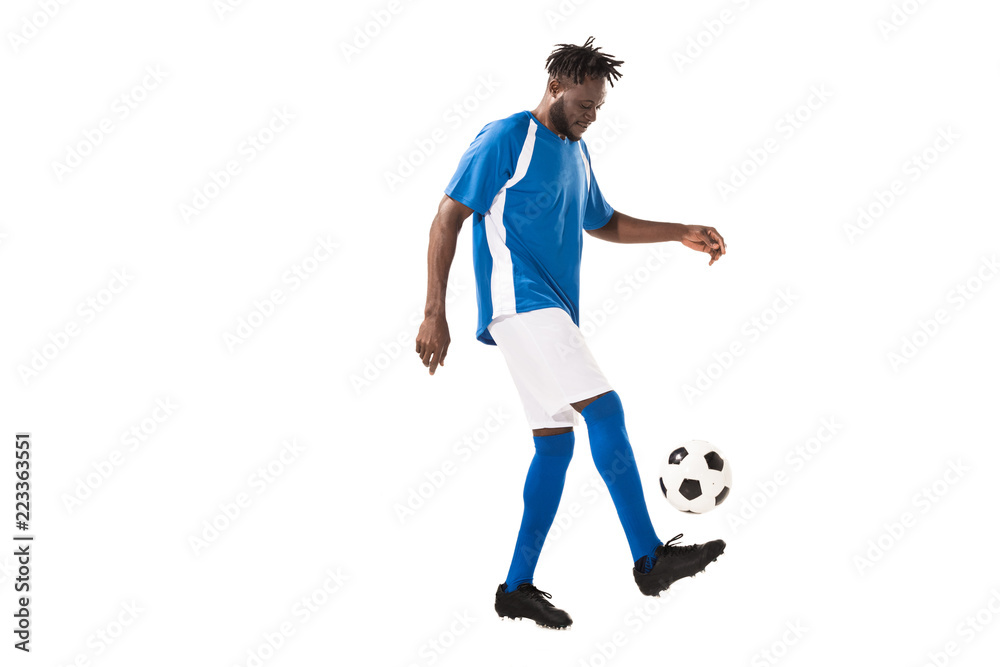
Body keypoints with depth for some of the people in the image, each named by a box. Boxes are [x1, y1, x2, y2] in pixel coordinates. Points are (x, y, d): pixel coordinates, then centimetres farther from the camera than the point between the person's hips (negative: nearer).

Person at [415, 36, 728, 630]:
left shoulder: (576, 152, 18)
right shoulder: (506, 139, -7)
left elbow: (603, 223, 31)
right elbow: (448, 219, -10)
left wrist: (682, 234, 21)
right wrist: (435, 313, -15)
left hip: (555, 311, 9)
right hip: (519, 299, -9)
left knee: (556, 442, 6)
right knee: (605, 409, -18)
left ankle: (518, 588, 14)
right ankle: (649, 558, -13)